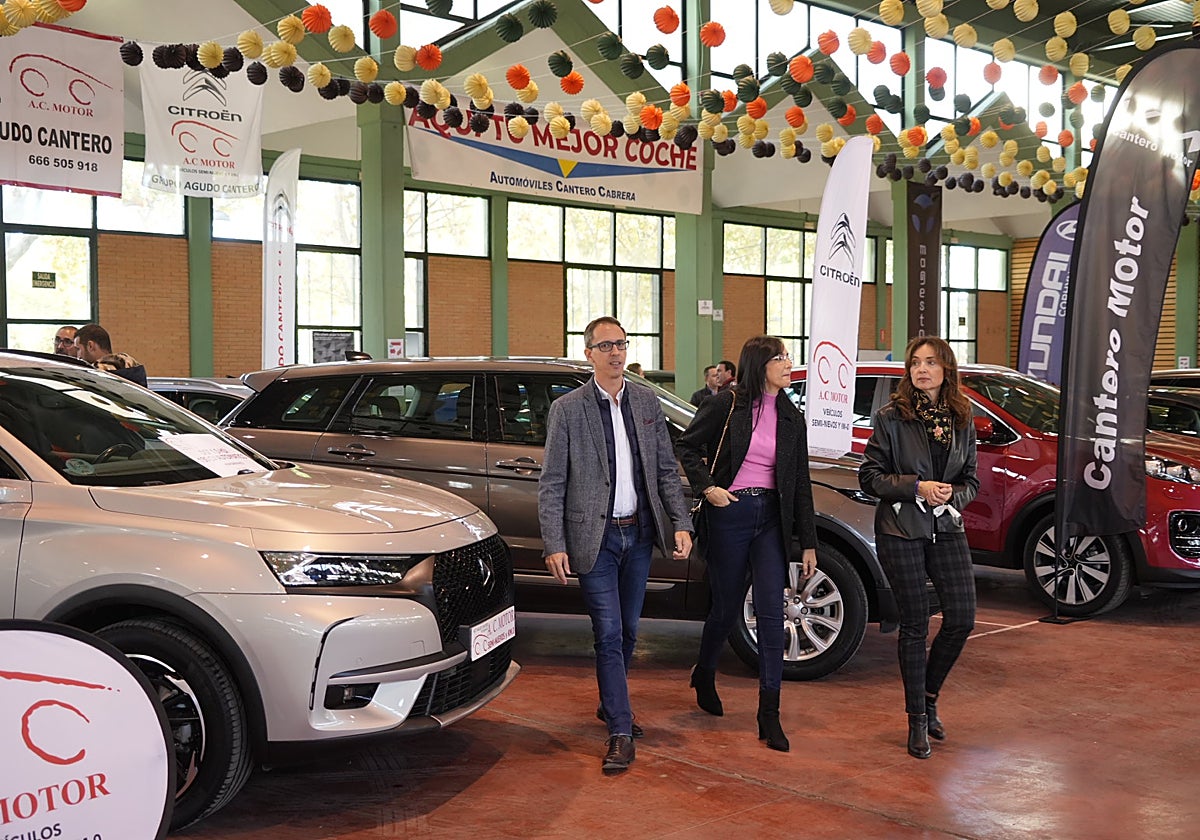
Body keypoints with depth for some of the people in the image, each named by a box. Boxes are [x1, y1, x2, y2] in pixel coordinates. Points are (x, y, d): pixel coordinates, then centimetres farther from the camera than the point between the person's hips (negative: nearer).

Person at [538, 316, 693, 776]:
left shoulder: (647, 401, 6)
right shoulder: (567, 409, -6)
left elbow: (667, 470, 8)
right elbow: (551, 484, -6)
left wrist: (681, 524, -2)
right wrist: (555, 545, -12)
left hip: (639, 533, 4)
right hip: (595, 537, -4)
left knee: (627, 632, 15)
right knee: (609, 634, -5)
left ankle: (610, 703, 36)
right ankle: (620, 732, 1)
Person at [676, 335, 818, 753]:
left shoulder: (792, 419, 7)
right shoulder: (725, 405, -5)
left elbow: (800, 484, 9)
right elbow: (686, 446, 4)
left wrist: (808, 543, 8)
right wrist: (707, 487, -12)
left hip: (772, 518, 3)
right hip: (730, 514, -3)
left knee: (771, 613, -5)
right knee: (727, 608, 9)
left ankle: (769, 714, 0)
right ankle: (704, 675, 39)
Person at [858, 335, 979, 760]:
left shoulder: (962, 421, 7)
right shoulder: (891, 418, -4)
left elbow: (972, 480, 12)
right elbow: (869, 476, -5)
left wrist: (953, 494, -9)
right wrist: (916, 486, -17)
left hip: (947, 529, 4)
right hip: (901, 531, -4)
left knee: (962, 618, -2)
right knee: (915, 625, 2)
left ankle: (929, 697, 22)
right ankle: (917, 718, 15)